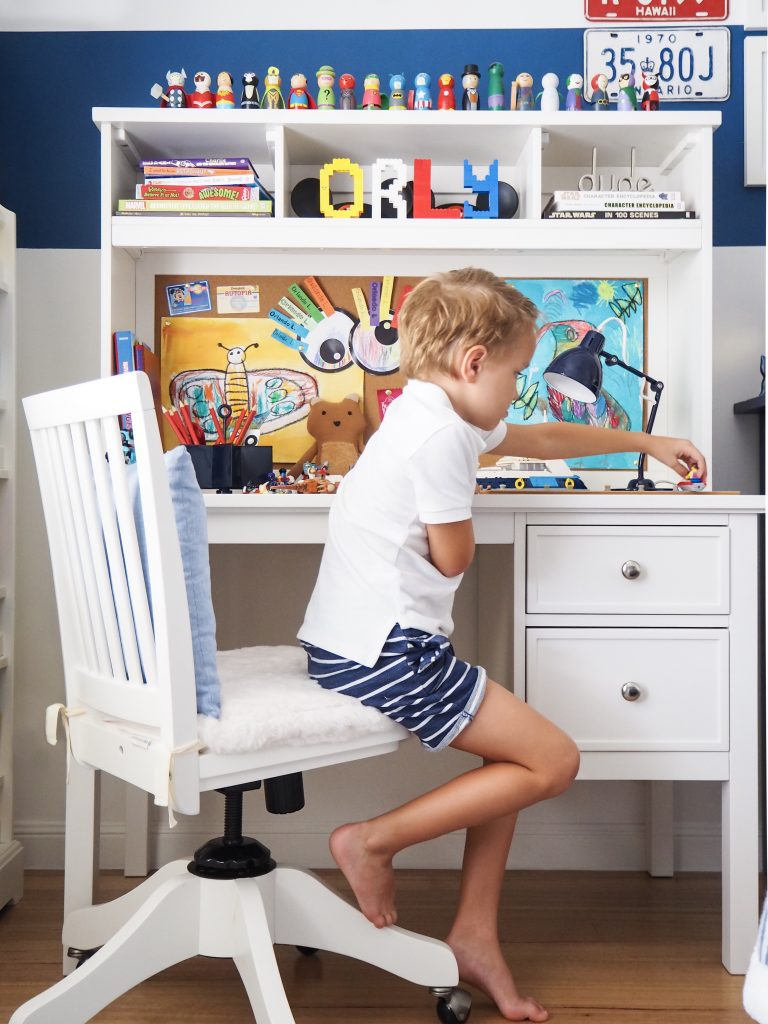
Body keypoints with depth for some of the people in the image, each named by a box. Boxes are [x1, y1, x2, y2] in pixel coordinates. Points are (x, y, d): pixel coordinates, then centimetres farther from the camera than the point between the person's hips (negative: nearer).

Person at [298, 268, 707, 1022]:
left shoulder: (431, 416, 18)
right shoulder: (442, 435, -15)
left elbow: (544, 439, 31)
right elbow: (453, 557, -9)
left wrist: (647, 443, 40)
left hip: (346, 647, 10)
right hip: (385, 653, -10)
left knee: (513, 753, 16)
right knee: (554, 761, -4)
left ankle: (474, 934, 20)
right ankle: (375, 840, 0)